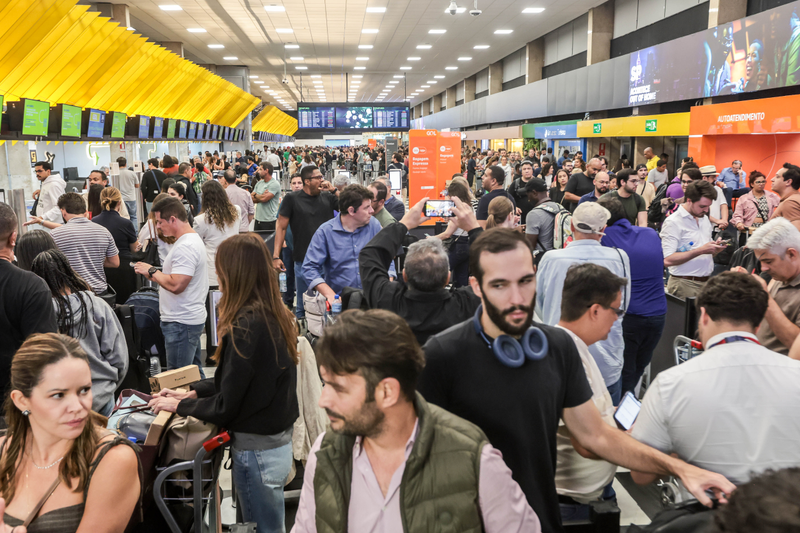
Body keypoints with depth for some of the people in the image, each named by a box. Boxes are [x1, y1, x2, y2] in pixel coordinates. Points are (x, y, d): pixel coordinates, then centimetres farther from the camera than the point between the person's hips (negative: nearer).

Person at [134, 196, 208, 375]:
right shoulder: (193, 239, 15)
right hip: (192, 318, 11)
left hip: (181, 323, -11)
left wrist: (152, 271, -12)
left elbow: (176, 285, -26)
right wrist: (154, 275, 10)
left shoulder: (186, 247, -19)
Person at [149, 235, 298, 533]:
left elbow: (225, 407, -17)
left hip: (256, 451, -8)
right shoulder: (276, 317, 1)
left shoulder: (245, 327, -24)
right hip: (280, 442, 8)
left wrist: (178, 405, -2)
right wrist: (191, 392, 11)